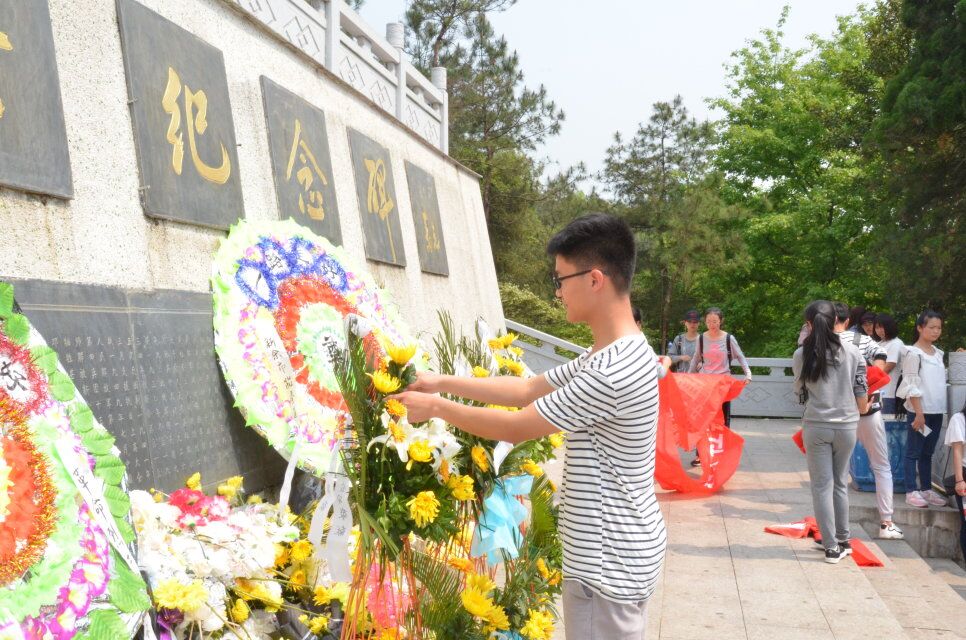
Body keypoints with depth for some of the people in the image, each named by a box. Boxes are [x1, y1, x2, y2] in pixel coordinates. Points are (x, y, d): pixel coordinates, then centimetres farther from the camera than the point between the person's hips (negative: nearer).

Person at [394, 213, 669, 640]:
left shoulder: (614, 371, -27)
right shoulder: (613, 355, 6)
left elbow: (516, 429, -20)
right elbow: (528, 389, 11)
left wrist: (435, 407, -8)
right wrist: (442, 382, 7)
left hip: (609, 562, -10)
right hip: (619, 551, 10)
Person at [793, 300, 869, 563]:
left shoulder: (801, 354, -7)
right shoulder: (851, 351, -4)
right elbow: (861, 391, 1)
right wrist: (862, 409, 21)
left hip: (816, 426, -2)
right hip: (846, 425, 2)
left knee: (822, 485, 5)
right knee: (840, 483, 17)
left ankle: (832, 547, 6)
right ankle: (842, 540, 27)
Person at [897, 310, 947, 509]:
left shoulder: (938, 353, 11)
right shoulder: (913, 353, -10)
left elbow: (940, 381, 19)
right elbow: (912, 386, -13)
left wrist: (948, 392, 10)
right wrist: (919, 412, -16)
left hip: (936, 411, 7)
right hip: (920, 411, -7)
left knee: (927, 453, 13)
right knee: (913, 452, 0)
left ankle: (926, 489, 19)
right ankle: (911, 492, 3)